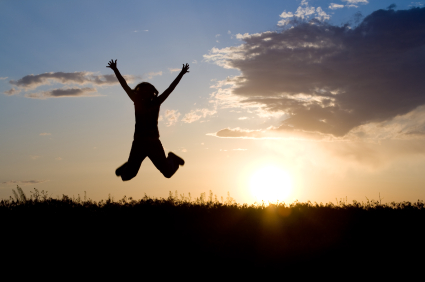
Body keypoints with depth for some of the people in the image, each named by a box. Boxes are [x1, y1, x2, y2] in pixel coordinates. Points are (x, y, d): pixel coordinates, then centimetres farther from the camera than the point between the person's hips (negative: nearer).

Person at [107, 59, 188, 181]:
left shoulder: (156, 103, 1)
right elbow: (125, 87, 2)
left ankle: (172, 158, 43)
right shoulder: (138, 103, 3)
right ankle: (127, 167, 37)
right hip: (138, 143, 0)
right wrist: (115, 70, 0)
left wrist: (181, 74, -4)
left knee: (168, 172, 8)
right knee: (128, 175, -2)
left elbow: (170, 88, -1)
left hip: (154, 143, 0)